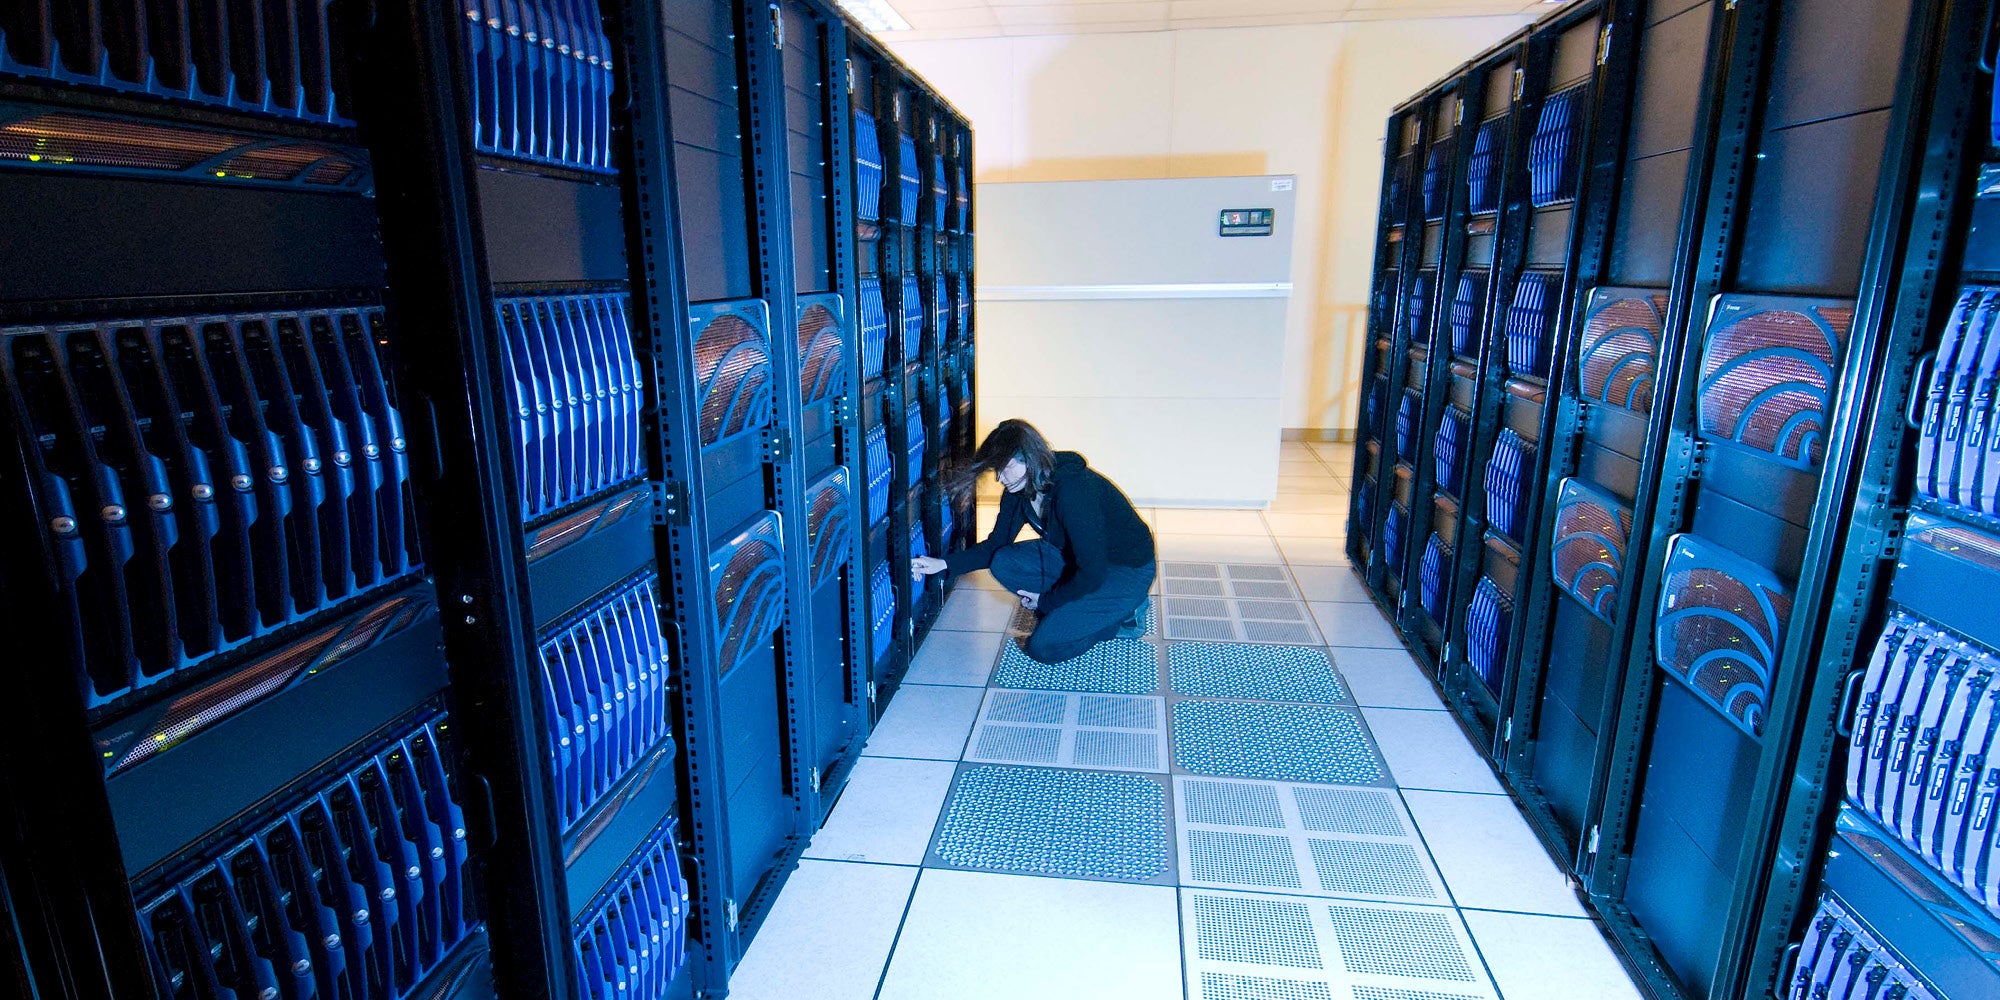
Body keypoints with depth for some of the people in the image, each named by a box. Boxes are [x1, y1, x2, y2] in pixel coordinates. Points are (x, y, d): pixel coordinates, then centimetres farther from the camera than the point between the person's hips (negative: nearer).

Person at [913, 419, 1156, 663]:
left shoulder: (1074, 492, -33)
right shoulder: (1019, 489, -7)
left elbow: (1092, 574, -29)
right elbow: (997, 544, 5)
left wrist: (1046, 601, -14)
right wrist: (944, 564, -8)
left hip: (1127, 571, -8)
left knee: (1044, 646, -15)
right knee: (1003, 563, -11)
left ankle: (1122, 615, 4)